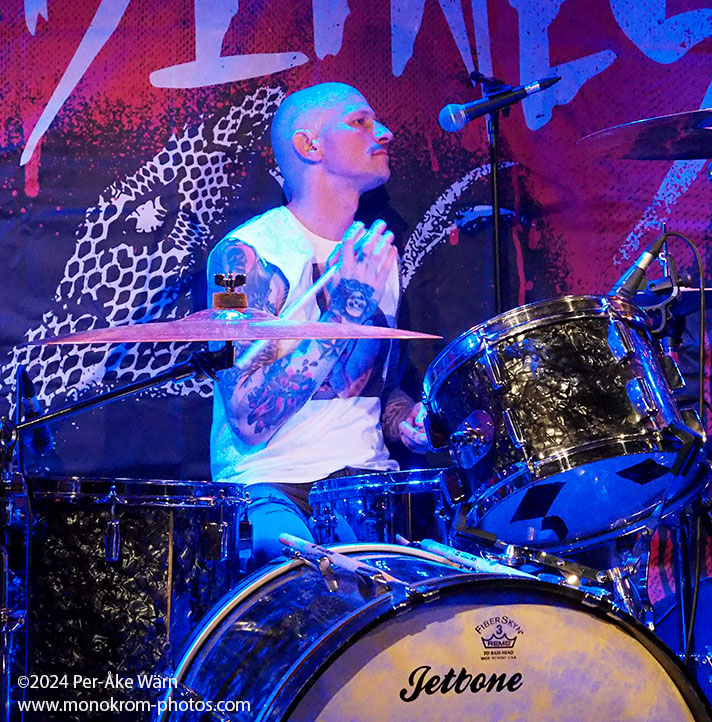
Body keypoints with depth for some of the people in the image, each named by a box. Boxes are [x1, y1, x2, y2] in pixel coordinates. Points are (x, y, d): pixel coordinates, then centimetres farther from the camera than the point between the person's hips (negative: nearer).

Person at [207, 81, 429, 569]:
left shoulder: (377, 254, 12)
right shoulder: (248, 254, -10)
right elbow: (251, 419, -19)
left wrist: (416, 421, 1)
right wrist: (348, 308, -21)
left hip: (370, 480, 7)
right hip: (273, 486, -6)